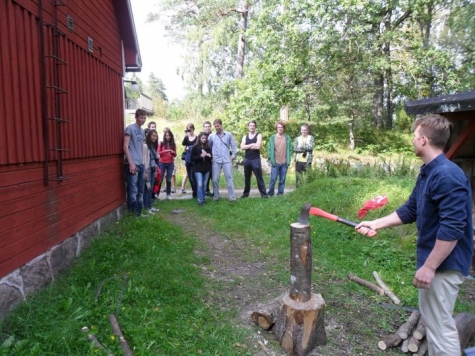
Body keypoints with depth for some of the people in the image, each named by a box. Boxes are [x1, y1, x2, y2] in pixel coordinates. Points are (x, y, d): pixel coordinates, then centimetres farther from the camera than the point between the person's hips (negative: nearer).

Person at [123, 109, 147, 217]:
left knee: (140, 191, 12)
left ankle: (139, 213, 21)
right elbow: (125, 146, -12)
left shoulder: (142, 130, 16)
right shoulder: (130, 128, -7)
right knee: (133, 191, -4)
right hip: (132, 164, -8)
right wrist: (131, 163, -17)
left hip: (141, 164, 8)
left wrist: (142, 162, 16)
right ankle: (132, 214, 4)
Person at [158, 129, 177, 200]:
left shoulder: (173, 144, 7)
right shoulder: (161, 143, 1)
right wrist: (165, 151, -17)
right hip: (162, 163, -2)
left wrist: (173, 152, -15)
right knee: (160, 178, -1)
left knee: (169, 179, 4)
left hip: (170, 164, 2)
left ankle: (168, 194, 10)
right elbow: (158, 152, -3)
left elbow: (175, 155, 7)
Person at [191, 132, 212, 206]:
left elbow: (210, 157, 13)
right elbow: (192, 158, -6)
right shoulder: (195, 147, -3)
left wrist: (209, 156, -10)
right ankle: (200, 200, -6)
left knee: (204, 184, 9)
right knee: (199, 184, -10)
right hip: (198, 169, -3)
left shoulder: (208, 147, 6)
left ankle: (203, 199, 19)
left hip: (207, 168, 3)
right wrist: (200, 156, -18)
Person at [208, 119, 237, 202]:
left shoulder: (229, 134, 2)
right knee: (215, 179, 2)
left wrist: (233, 156, 2)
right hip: (216, 161, 1)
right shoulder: (211, 136, 3)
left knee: (229, 178, -1)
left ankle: (232, 197, 1)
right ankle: (216, 196, 14)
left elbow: (234, 146, 7)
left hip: (227, 160, 0)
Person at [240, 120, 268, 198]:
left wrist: (247, 146, -6)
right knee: (247, 178, 13)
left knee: (259, 177, -4)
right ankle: (246, 193, 23)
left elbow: (258, 146, -17)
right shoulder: (245, 137, 11)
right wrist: (252, 145, -12)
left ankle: (264, 194, -1)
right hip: (247, 159, 4)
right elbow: (242, 147, -5)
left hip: (256, 159, -4)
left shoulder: (258, 135, -1)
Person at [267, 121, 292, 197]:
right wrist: (271, 159, -6)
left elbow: (290, 150, 5)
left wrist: (288, 160, -2)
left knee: (282, 180, 6)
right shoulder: (272, 138, 4)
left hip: (284, 163, 1)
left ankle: (280, 194, 14)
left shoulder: (287, 138, 6)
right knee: (273, 179, -1)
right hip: (275, 162, -1)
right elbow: (269, 149, 3)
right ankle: (270, 194, 9)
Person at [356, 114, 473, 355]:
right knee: (431, 319, 23)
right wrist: (375, 224, 12)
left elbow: (452, 229, -28)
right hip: (433, 259, 10)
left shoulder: (448, 176, -25)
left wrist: (429, 267, -24)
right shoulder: (427, 173, 8)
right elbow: (410, 210, 15)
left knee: (440, 326, 3)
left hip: (444, 263, -10)